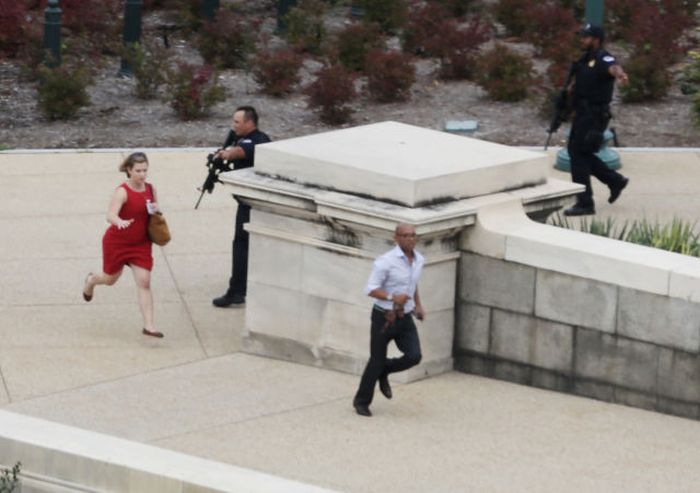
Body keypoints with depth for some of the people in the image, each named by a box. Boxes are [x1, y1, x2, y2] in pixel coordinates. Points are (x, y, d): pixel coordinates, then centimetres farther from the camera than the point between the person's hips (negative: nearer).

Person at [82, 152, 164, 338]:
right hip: (116, 243, -3)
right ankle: (91, 281, 56)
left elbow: (156, 212, 13)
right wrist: (120, 222, -60)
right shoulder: (122, 192, -23)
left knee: (144, 282, -8)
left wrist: (156, 210, -12)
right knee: (110, 279, 18)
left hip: (141, 244, 4)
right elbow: (110, 215, -37)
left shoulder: (151, 189, -4)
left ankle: (148, 326, -8)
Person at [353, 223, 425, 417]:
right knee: (377, 360, 5)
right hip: (384, 317, -5)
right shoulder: (386, 261, -19)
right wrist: (393, 298, -32)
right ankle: (362, 401, 26)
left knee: (414, 356, -12)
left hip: (405, 319, 5)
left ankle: (384, 371, 19)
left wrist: (418, 306, 14)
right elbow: (370, 289, -19)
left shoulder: (419, 259, 3)